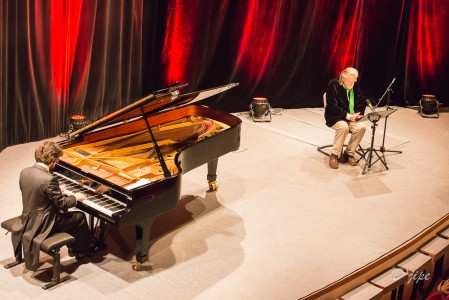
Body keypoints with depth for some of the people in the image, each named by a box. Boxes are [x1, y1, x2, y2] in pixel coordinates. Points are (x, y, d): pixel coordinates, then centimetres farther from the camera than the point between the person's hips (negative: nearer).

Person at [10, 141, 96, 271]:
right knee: (80, 217, 13)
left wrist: (57, 191, 18)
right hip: (42, 225, -8)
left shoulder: (25, 172, -5)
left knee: (67, 214, 29)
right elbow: (62, 204, -18)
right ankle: (82, 251, 32)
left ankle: (73, 246, 39)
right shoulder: (49, 180, -28)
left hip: (28, 219, 8)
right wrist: (75, 197, 1)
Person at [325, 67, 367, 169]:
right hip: (335, 117, -5)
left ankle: (349, 154, -9)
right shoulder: (334, 85, -12)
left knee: (361, 127, -24)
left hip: (352, 117, 5)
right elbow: (332, 106, -18)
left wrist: (357, 114, -9)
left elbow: (362, 102, 11)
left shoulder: (355, 87, 5)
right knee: (343, 126, -36)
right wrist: (347, 115, -24)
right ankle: (334, 155, -21)